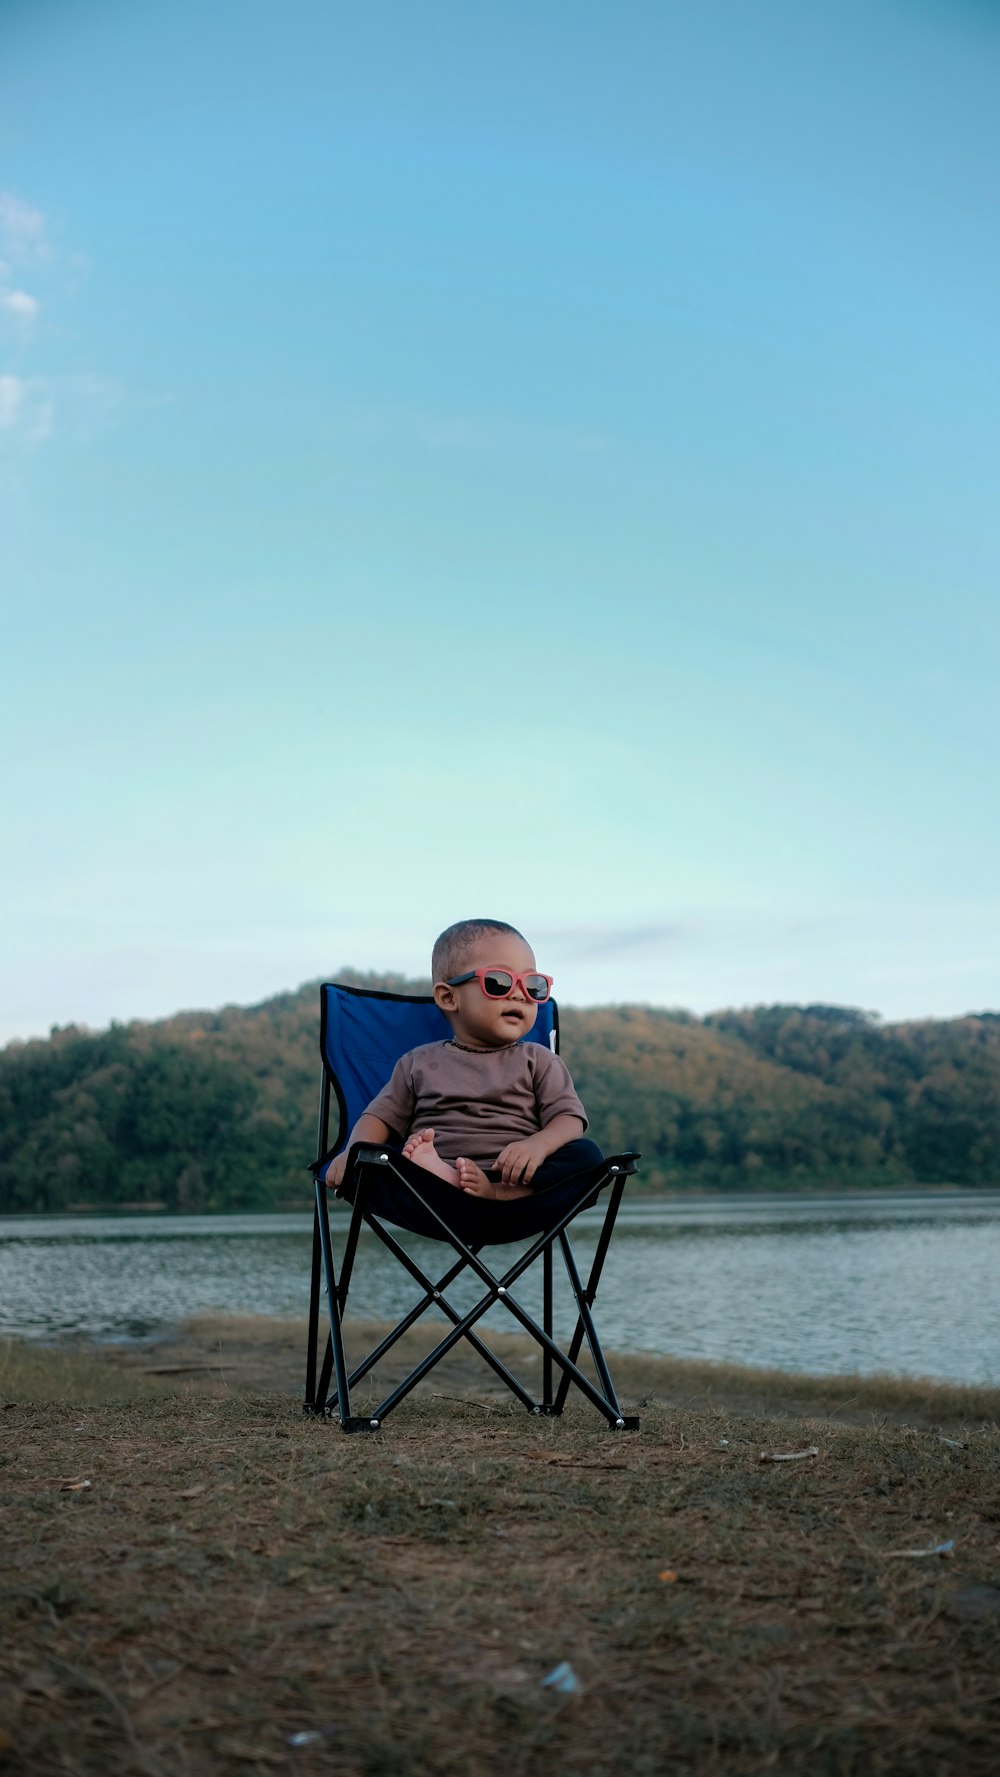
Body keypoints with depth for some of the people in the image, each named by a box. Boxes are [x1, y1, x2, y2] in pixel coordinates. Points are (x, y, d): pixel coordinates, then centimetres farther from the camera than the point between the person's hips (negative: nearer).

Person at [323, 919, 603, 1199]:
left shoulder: (539, 1061, 16)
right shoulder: (420, 1062, 19)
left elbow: (570, 1120, 5)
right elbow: (381, 1116, 16)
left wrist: (538, 1146, -18)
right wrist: (353, 1153, -6)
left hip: (516, 1182, 0)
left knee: (587, 1154, -26)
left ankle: (496, 1194, -40)